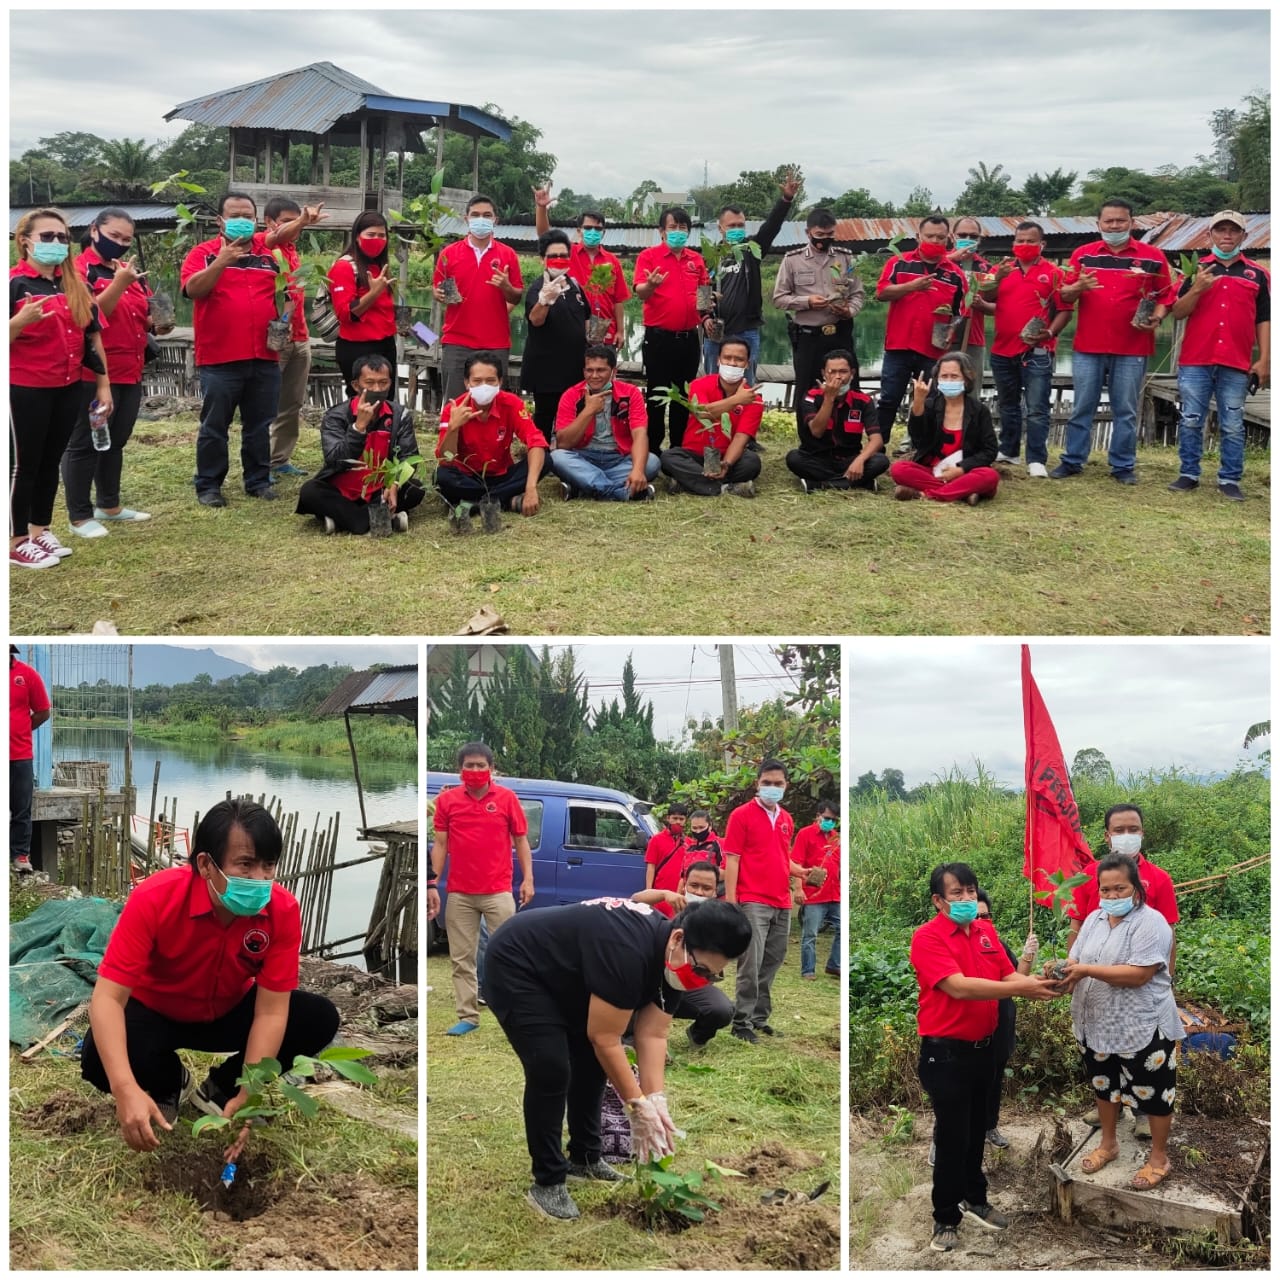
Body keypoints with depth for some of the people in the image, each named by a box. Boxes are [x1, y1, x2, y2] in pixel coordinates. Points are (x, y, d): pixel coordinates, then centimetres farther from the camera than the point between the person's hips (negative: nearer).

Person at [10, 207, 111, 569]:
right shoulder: (14, 283, -10)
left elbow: (93, 335, 14)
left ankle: (40, 532, 25)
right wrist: (22, 320, -32)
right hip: (25, 390, -6)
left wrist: (103, 383, 11)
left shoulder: (75, 284, 9)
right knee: (23, 466, 0)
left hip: (68, 389, 6)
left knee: (51, 462, 14)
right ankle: (17, 544, 7)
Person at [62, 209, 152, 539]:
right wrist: (119, 284, -27)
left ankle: (109, 505, 27)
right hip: (94, 373, -8)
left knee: (115, 441, 16)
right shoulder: (80, 269, -9)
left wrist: (155, 323, 2)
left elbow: (141, 316, 26)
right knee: (85, 443, -2)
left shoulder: (130, 271, 15)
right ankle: (80, 516, 2)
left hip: (130, 372, 8)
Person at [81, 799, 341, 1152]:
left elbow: (271, 1011, -25)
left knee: (320, 1019, -21)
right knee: (99, 1064, -33)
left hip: (229, 1011, 2)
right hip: (154, 1011, -2)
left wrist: (246, 1095, -37)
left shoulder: (282, 910, -27)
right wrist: (126, 1090, -51)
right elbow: (108, 997, -36)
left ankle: (220, 1089, 3)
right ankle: (170, 1085, 4)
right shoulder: (154, 899, -34)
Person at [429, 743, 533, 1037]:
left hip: (498, 892, -2)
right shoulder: (446, 800, 3)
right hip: (459, 894, 2)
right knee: (461, 959, 5)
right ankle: (467, 1016, 13)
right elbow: (440, 844, 5)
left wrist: (527, 879, -3)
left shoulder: (507, 798, 0)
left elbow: (520, 840, 4)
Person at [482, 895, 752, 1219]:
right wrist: (638, 1106, -24)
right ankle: (547, 1182, -5)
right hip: (515, 969, -10)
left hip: (561, 976, 10)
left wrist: (656, 1100, -16)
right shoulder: (627, 951, -36)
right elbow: (604, 1039, -29)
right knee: (551, 1070, -17)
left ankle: (584, 1158, 26)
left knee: (592, 1063, 10)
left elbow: (652, 1035, -6)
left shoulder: (670, 957, -7)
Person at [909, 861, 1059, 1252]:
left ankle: (975, 1199, 36)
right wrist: (1021, 989, -31)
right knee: (952, 1137, 1)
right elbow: (958, 986, -27)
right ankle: (945, 1219, 14)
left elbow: (1007, 974, 1)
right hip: (945, 1053, -6)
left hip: (984, 1048, 6)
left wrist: (1034, 981, -22)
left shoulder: (986, 932, 5)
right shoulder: (928, 938, -17)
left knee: (976, 1131, 19)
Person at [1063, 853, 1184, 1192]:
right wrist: (1065, 972, -20)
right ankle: (1108, 1143, 41)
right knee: (1104, 1085, 22)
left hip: (1143, 1028, -7)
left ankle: (1159, 1158, 24)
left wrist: (1087, 970, -29)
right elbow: (1075, 960, 5)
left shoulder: (1150, 923, -19)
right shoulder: (1094, 919, 5)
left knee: (1152, 1093, 8)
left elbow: (1139, 974, -26)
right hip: (1097, 1024, 7)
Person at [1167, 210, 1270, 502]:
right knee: (1190, 421, 3)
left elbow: (1263, 320, 8)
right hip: (1195, 361, 0)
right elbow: (1177, 312, 2)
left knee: (1233, 426, 2)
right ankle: (1188, 474, 12)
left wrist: (1264, 360, 1)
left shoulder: (1257, 274, 9)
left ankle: (1230, 480, 7)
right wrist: (1197, 289, -15)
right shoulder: (1196, 270, 7)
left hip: (1236, 364, 0)